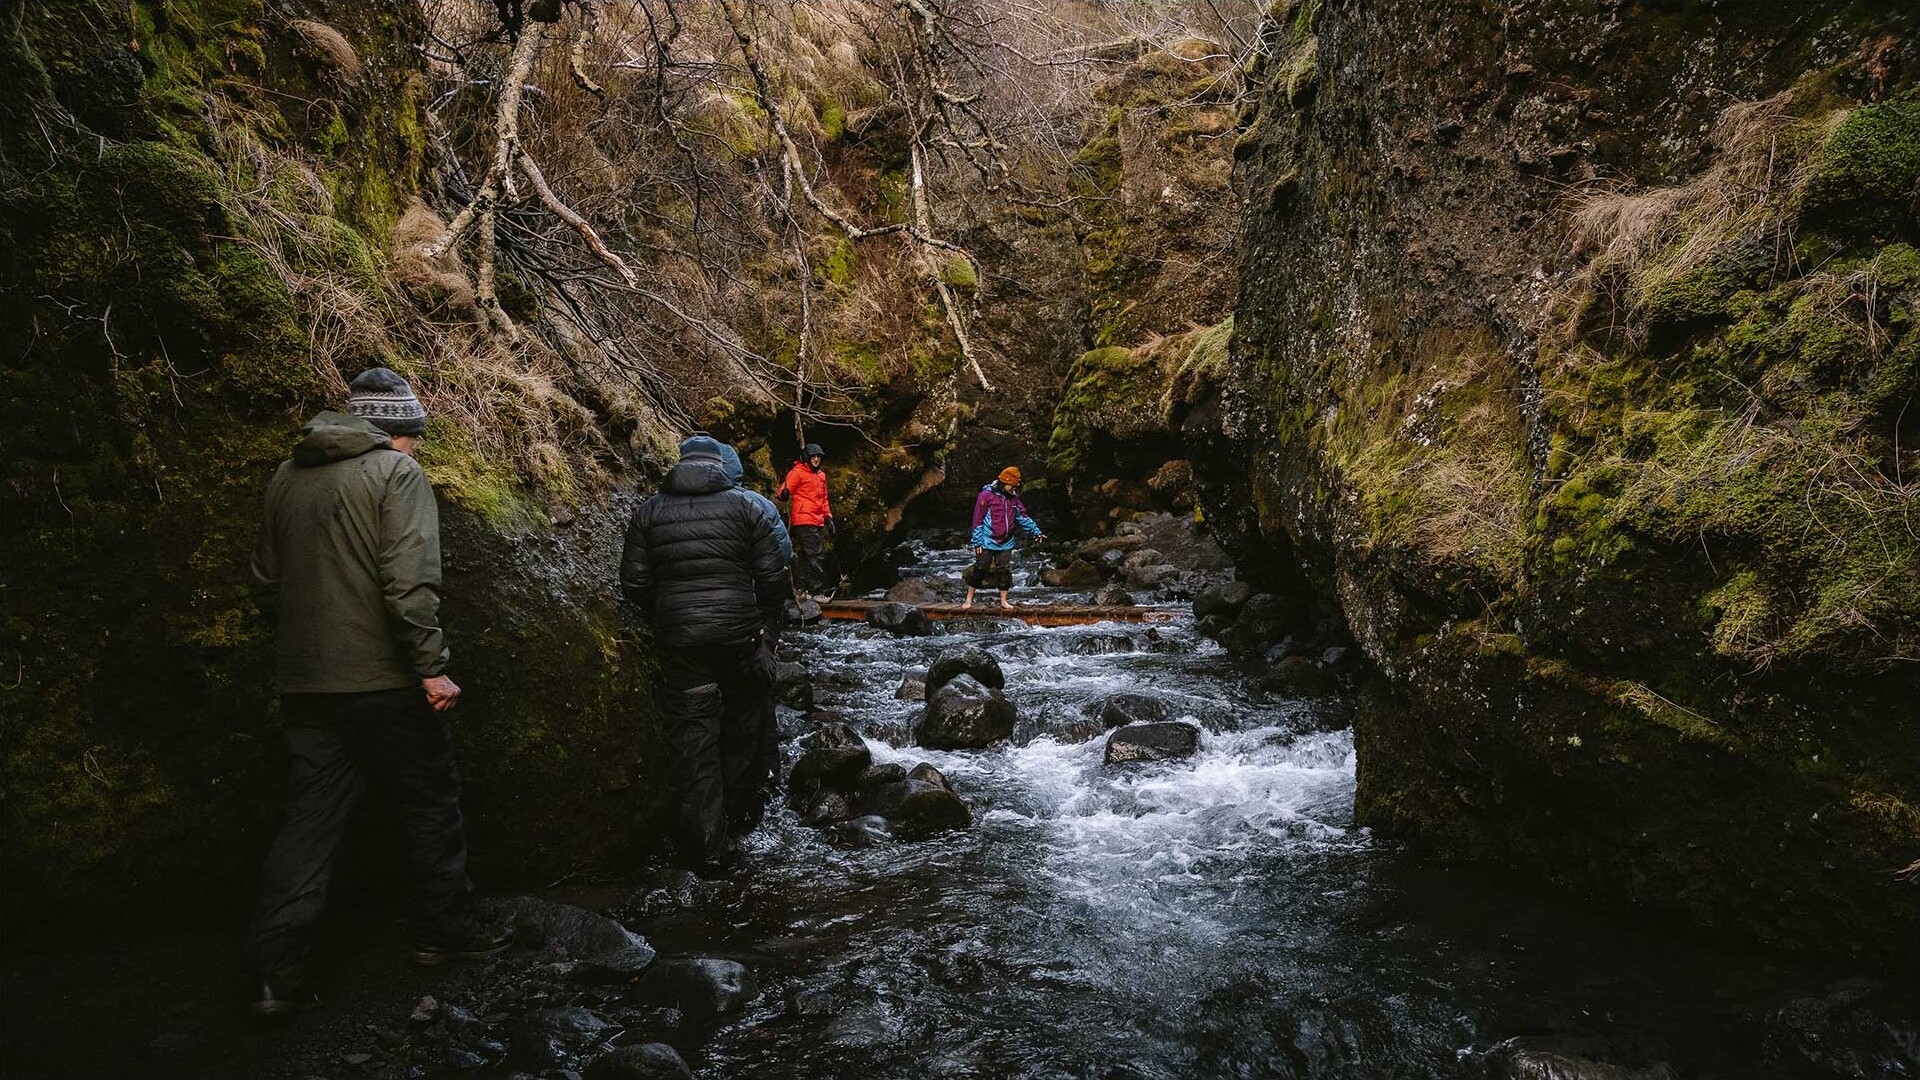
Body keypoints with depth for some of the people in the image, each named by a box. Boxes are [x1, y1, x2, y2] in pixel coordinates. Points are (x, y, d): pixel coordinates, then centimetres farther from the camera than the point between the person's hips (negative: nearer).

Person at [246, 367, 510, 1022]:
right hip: (381, 679, -6)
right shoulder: (396, 472, -9)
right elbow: (410, 579, -19)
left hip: (304, 682, 6)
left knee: (311, 816, 8)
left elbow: (268, 581, 19)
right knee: (431, 802, 10)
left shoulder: (288, 477, 13)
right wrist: (432, 666, -17)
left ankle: (276, 972, 4)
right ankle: (445, 929, 22)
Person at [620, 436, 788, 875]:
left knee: (693, 737, 5)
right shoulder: (743, 505, 0)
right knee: (742, 723, 20)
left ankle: (708, 844, 4)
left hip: (678, 638, 1)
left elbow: (634, 583, 2)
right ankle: (738, 813, 35)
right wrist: (768, 617, 13)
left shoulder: (648, 511, 4)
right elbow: (772, 574, -4)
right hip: (738, 634, 0)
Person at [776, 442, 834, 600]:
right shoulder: (798, 472, -4)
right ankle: (816, 591, -14)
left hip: (818, 522, 8)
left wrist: (828, 516, 22)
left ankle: (801, 589, 15)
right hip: (804, 521, -8)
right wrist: (784, 493, -34)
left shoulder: (821, 475, 21)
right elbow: (784, 492, -12)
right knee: (815, 556, -14)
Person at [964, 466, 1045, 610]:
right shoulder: (986, 495, -10)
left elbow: (1023, 517, 17)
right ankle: (969, 599, 10)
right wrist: (977, 542, -11)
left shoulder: (1013, 498, 8)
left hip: (1006, 543, 5)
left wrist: (1036, 532, 11)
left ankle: (1003, 601, 15)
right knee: (980, 568, -1)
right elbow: (978, 520, -9)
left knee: (1004, 571, 5)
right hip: (988, 542, -5)